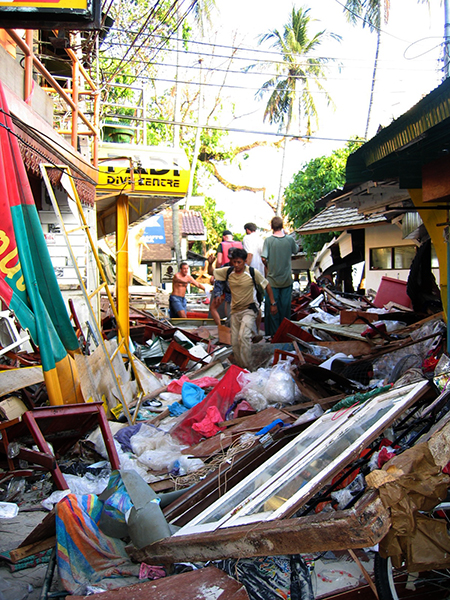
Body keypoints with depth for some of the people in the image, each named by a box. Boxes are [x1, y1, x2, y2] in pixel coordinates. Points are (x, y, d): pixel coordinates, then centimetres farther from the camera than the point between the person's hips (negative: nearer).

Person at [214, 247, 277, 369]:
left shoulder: (253, 272, -12)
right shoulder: (228, 272, -2)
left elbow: (267, 285, -2)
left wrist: (273, 303, -1)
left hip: (249, 309, -5)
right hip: (235, 310, 5)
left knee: (243, 336, -25)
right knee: (235, 342, 7)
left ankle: (246, 367, -17)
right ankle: (239, 367, 24)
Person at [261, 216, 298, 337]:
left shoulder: (268, 240, -11)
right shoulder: (290, 239, -5)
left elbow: (264, 258, -16)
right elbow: (295, 251, 14)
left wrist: (267, 266, 5)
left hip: (272, 279, -2)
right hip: (287, 280, 2)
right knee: (285, 307, 12)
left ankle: (273, 333, 11)